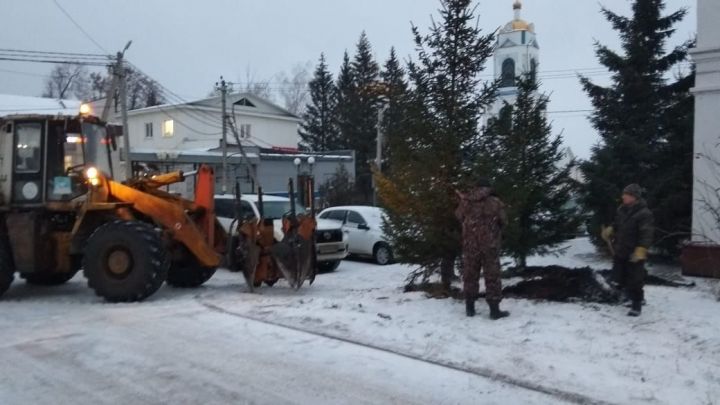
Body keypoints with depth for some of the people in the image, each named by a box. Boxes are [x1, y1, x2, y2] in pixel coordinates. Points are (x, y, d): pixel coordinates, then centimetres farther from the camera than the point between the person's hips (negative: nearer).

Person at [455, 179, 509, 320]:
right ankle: (494, 309, 3)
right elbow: (503, 221, 0)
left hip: (470, 243, 3)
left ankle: (470, 308, 17)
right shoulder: (495, 202, -7)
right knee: (492, 275, 3)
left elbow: (459, 217, 17)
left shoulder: (466, 202, 1)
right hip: (490, 243, -3)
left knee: (470, 274, 12)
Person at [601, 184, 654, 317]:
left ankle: (636, 305, 14)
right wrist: (610, 230, 0)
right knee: (619, 278, 17)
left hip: (634, 254, -8)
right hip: (620, 251, 8)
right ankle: (634, 297, 37)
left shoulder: (644, 214, -19)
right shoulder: (622, 210, 5)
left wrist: (641, 250, -31)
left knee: (634, 280, -1)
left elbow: (646, 234, -23)